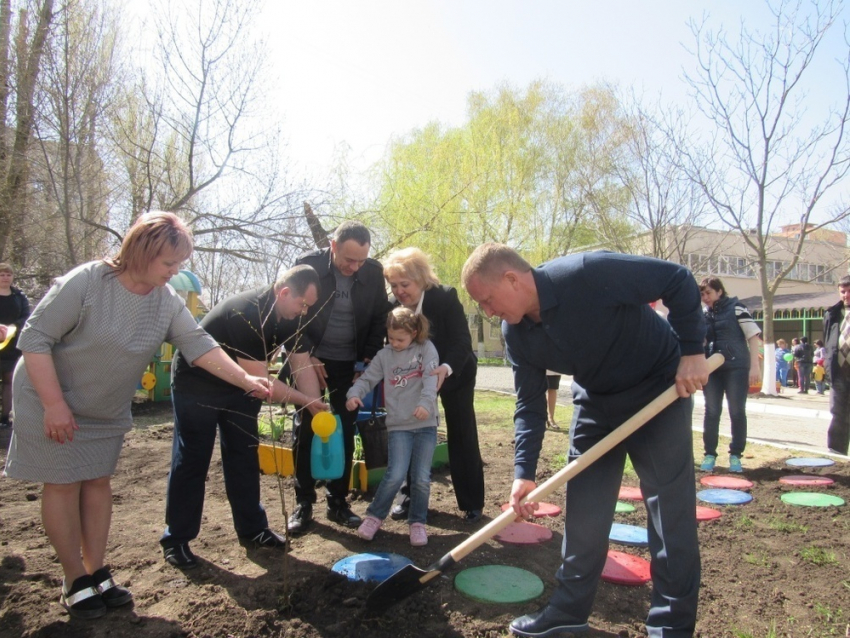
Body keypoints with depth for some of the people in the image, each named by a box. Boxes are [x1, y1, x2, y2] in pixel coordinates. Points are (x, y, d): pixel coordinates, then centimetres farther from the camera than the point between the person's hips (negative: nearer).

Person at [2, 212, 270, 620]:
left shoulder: (167, 301, -9)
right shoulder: (85, 282, -25)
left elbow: (198, 344, -11)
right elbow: (35, 338, -21)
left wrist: (244, 380, -21)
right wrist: (54, 403, -24)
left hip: (107, 411, 5)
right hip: (51, 401, -5)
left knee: (98, 482, 10)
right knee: (64, 484, 1)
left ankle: (96, 573, 22)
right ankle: (75, 581, 14)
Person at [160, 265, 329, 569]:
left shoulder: (289, 318, -9)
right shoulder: (247, 313, -34)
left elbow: (302, 366, -8)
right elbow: (260, 380, -32)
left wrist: (319, 414, -17)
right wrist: (305, 400, -25)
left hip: (238, 383, 7)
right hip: (196, 384, -7)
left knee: (244, 457, 8)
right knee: (191, 460, -1)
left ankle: (252, 530, 18)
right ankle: (176, 539, 13)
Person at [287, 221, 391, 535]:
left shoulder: (374, 271, -9)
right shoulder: (308, 265, -15)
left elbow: (380, 317, 2)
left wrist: (369, 357, -6)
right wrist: (306, 356, -16)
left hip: (350, 364, 2)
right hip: (311, 360, -1)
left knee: (345, 432, 5)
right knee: (305, 429, 1)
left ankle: (338, 502, 18)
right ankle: (303, 503, 14)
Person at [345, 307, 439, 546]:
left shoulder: (426, 349, 2)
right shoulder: (384, 355, 8)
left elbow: (431, 379, -12)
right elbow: (367, 378, 7)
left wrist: (426, 403, -28)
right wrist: (354, 394, -14)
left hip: (426, 424, 0)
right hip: (398, 425, 1)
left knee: (422, 478, 0)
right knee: (396, 474, -11)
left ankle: (418, 522, 20)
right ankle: (374, 516, 10)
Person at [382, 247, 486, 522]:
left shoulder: (446, 297, -26)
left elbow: (462, 341, -30)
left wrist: (446, 368, -49)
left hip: (455, 373, -3)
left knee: (462, 436, 0)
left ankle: (472, 503, 11)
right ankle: (412, 496, 17)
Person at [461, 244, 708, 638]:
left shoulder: (588, 273, -31)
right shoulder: (516, 334, -11)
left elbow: (678, 280, -22)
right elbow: (530, 405, -6)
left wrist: (691, 352, -24)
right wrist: (524, 472, -13)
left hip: (660, 388, -5)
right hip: (596, 399, 6)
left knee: (671, 508, -3)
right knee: (582, 508, 7)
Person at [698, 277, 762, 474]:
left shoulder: (736, 308, -3)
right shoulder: (704, 314, 10)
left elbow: (753, 336, -6)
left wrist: (755, 365, -13)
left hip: (737, 367, -4)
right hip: (712, 368, 4)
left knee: (737, 411, 2)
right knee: (712, 411, 4)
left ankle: (735, 455, 13)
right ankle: (710, 454, 12)